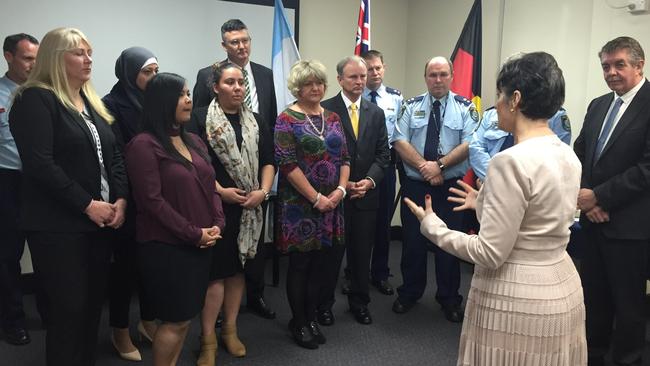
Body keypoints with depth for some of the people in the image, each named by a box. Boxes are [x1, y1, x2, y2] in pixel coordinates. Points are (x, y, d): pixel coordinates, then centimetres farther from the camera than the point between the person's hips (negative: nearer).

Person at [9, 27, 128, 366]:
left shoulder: (92, 103, 15)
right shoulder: (35, 100, -8)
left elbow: (114, 155, 12)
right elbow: (40, 164, -18)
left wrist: (121, 199, -3)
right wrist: (87, 205, -17)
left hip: (100, 222, 7)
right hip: (59, 226, -7)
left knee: (93, 303, 13)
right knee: (68, 308, 1)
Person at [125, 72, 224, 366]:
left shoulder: (194, 141, 13)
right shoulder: (143, 145, -11)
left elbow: (209, 186, 13)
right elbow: (152, 201, -17)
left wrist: (217, 225, -3)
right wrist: (193, 233, -15)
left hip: (202, 244, 7)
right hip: (166, 246, -7)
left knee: (186, 316, 14)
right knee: (176, 319, 1)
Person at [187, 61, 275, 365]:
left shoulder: (255, 120, 11)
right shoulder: (200, 118, -3)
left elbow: (268, 161, 10)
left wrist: (263, 191, -5)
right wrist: (220, 191, -16)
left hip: (249, 208, 5)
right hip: (214, 206, -4)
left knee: (237, 268, 12)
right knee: (216, 270, -3)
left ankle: (230, 330, 26)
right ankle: (207, 339, 11)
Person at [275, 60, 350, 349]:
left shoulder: (332, 117, 12)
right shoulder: (287, 119, -6)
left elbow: (344, 157, 11)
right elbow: (287, 164, -14)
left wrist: (341, 189, -6)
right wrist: (316, 198, -15)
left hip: (331, 203, 5)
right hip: (300, 204, -5)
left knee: (323, 263, 11)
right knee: (300, 264, 5)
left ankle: (311, 316, 29)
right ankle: (298, 322, 23)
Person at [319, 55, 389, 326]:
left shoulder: (376, 113, 10)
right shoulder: (326, 110, -4)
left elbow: (382, 153, 7)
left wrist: (370, 180, -8)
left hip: (366, 193, 4)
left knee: (362, 251, 13)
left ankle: (359, 302, 29)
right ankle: (324, 303, 23)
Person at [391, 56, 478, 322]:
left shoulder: (465, 107, 2)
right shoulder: (412, 106, 5)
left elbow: (469, 144, -9)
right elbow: (400, 142, -4)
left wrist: (439, 165, -19)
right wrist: (423, 166, -15)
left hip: (451, 187, -1)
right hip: (414, 185, 1)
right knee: (412, 241, 10)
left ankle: (449, 299, 25)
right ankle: (409, 293, 28)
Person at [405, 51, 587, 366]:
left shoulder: (511, 161, -23)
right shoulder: (569, 156, 3)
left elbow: (490, 254, -22)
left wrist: (432, 226, -10)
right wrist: (485, 204, 19)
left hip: (515, 299, -8)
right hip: (563, 291, 8)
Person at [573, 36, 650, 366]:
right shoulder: (597, 106, 11)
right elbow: (579, 154, 12)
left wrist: (598, 196, -16)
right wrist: (584, 196, -4)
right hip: (594, 218, 6)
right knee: (593, 294, 16)